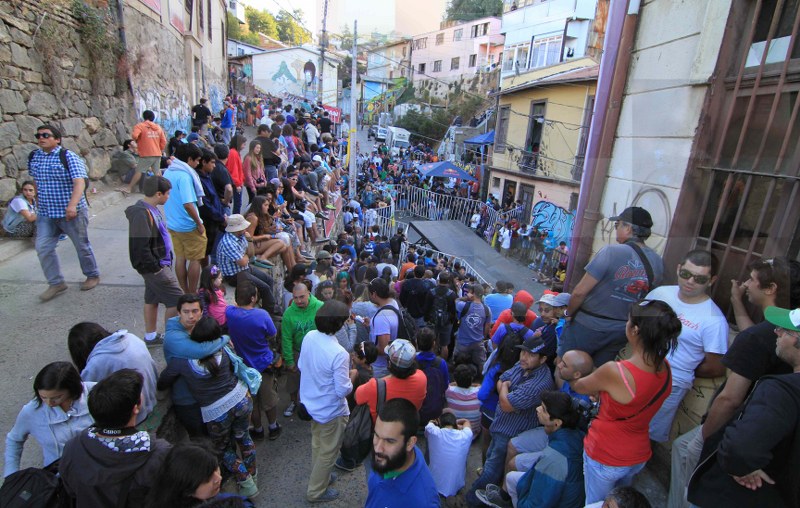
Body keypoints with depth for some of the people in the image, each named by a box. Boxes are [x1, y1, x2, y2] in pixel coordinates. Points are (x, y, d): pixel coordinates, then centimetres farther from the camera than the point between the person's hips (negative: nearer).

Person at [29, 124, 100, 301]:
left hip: (71, 212, -5)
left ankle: (93, 275, 27)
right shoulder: (33, 157, 6)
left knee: (82, 246, 8)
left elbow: (79, 182, -24)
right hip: (45, 214, 6)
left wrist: (72, 205, -36)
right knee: (43, 248, 1)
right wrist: (41, 200, 21)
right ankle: (56, 283, 12)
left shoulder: (68, 156, -13)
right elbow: (36, 181, 21)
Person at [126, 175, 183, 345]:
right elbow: (140, 247, -26)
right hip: (155, 267, -10)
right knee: (176, 300, -4)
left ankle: (150, 336, 31)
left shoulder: (150, 209, 7)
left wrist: (158, 264, 18)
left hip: (159, 263, 10)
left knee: (152, 299, 18)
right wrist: (155, 267, -19)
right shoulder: (142, 214, -23)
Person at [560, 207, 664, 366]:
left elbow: (580, 292, -21)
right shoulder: (657, 262, -4)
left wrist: (569, 313, -4)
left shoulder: (612, 252, -22)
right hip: (622, 332, 6)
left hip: (588, 327, -6)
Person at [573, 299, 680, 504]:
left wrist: (573, 381, 9)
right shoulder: (665, 368, -13)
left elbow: (579, 387, -13)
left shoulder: (614, 372, -33)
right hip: (639, 456, 6)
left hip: (605, 457, -6)